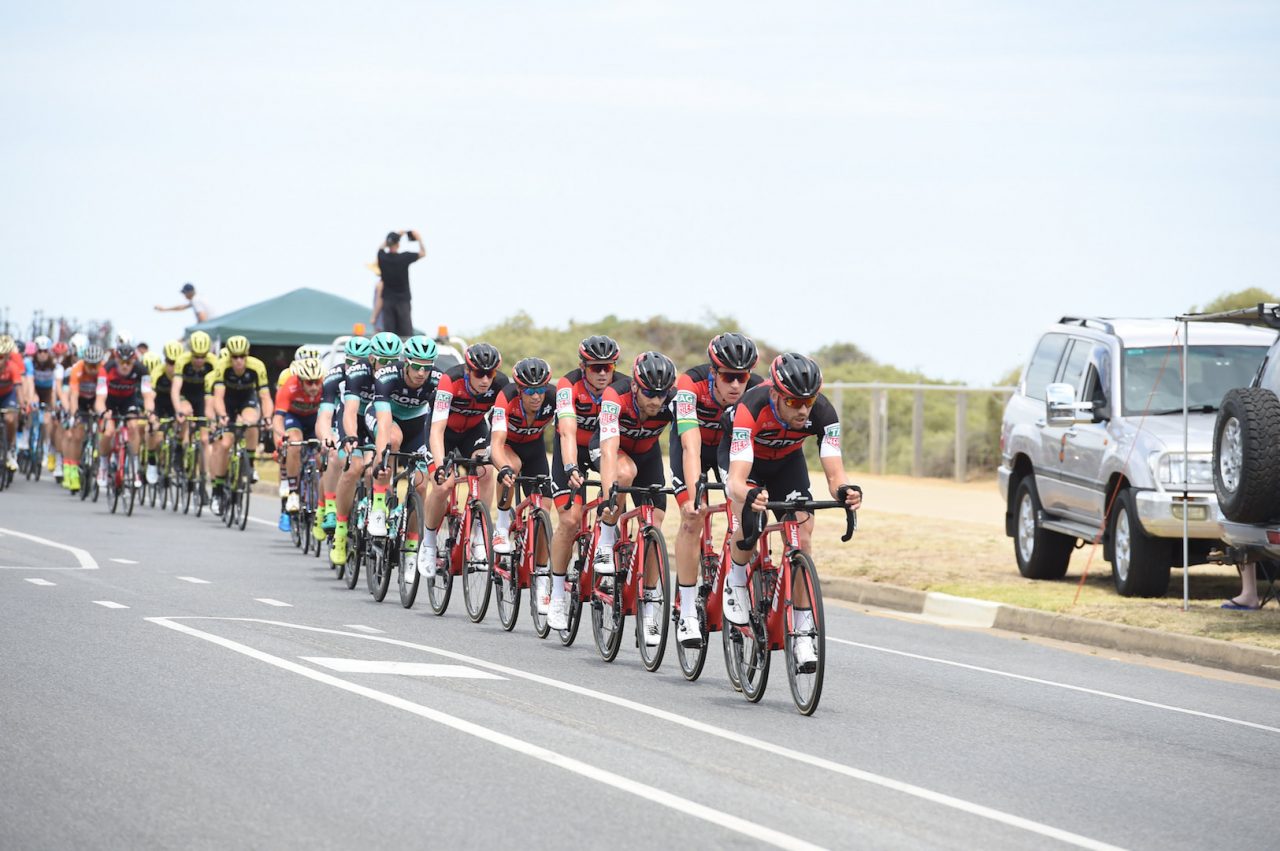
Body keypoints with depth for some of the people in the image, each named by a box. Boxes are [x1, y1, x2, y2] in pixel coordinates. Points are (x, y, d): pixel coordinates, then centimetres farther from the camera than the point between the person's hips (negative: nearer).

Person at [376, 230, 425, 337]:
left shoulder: (382, 257, -6)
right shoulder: (405, 258, -14)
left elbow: (382, 247, 19)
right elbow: (423, 253, 3)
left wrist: (397, 235, 23)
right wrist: (419, 239, 14)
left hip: (387, 300, 3)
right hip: (402, 300, -3)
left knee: (389, 333, 1)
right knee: (406, 334, -1)